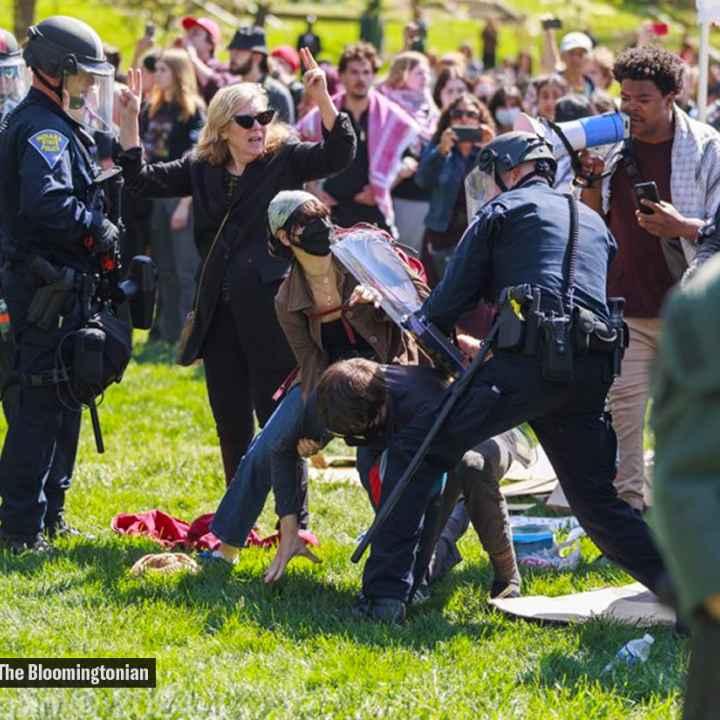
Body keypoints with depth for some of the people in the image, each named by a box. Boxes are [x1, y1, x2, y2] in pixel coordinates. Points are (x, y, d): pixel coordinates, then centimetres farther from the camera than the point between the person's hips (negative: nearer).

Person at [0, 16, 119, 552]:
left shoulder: (60, 126, 18)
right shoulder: (43, 130, -16)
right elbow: (47, 203, -31)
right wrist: (98, 227, -20)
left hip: (60, 283, 11)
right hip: (46, 285, -11)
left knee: (64, 398, 17)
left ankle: (48, 512, 26)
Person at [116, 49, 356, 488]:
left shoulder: (285, 159, -2)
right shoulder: (201, 168, 11)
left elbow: (338, 154, -14)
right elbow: (142, 180, 13)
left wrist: (323, 99, -27)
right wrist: (130, 122, 4)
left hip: (270, 308, -5)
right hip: (220, 313, 5)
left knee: (277, 419, -3)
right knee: (231, 424, 12)